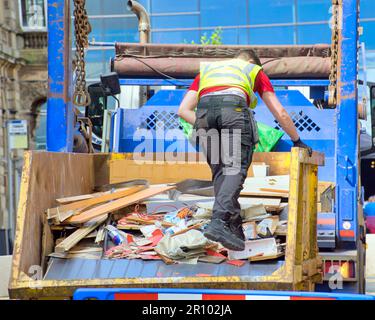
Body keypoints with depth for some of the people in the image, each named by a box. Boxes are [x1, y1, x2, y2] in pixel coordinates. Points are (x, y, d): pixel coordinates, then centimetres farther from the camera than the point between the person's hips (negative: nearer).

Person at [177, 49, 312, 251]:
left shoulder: (206, 69, 39)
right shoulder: (255, 71, 34)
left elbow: (183, 110, 26)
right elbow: (280, 113, 32)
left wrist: (205, 127, 28)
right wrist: (297, 141, 42)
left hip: (204, 111, 3)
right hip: (234, 107, -3)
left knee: (220, 171, 10)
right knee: (235, 168, -9)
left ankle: (234, 228, 0)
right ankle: (219, 222, -29)